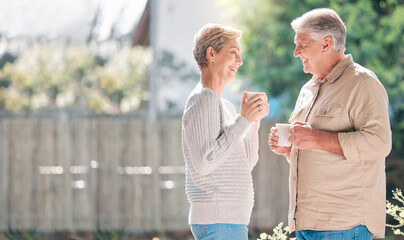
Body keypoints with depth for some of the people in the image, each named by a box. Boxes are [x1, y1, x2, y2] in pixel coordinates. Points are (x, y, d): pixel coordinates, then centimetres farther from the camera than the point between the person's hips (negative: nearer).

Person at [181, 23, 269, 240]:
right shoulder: (204, 99, -10)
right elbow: (203, 163, -20)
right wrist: (243, 121, -16)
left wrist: (254, 120, 7)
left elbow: (246, 163, 19)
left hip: (232, 219, 10)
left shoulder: (225, 106, 20)